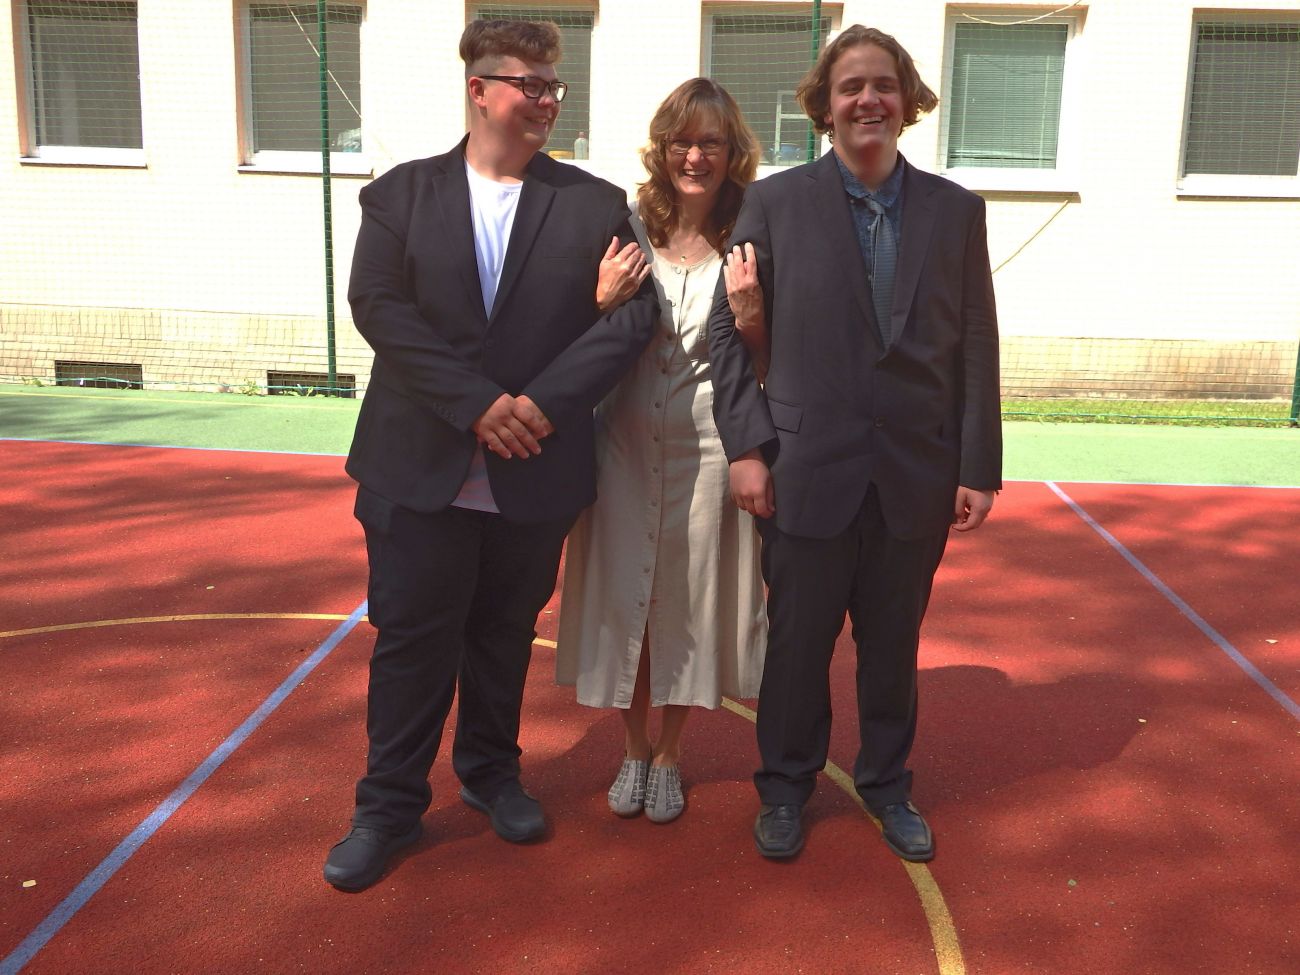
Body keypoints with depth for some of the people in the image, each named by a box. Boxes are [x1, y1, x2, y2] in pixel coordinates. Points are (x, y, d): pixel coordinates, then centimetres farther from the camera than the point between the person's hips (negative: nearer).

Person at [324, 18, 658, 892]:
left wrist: (541, 402, -16)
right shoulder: (400, 194, 4)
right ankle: (390, 805, 22)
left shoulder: (596, 204, 4)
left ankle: (492, 771, 36)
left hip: (537, 470, 1)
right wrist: (479, 405, -19)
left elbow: (633, 315, -5)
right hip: (421, 467, -1)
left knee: (506, 632, 15)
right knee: (412, 639, 6)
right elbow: (381, 308, -8)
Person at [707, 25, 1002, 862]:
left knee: (894, 643, 15)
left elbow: (976, 350, 3)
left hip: (918, 473, 2)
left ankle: (887, 783, 36)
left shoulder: (956, 211, 4)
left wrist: (978, 469, 0)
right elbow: (729, 331, -1)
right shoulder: (775, 204, -1)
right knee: (798, 642, 10)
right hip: (808, 470, -1)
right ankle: (785, 786, 31)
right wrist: (747, 448, -7)